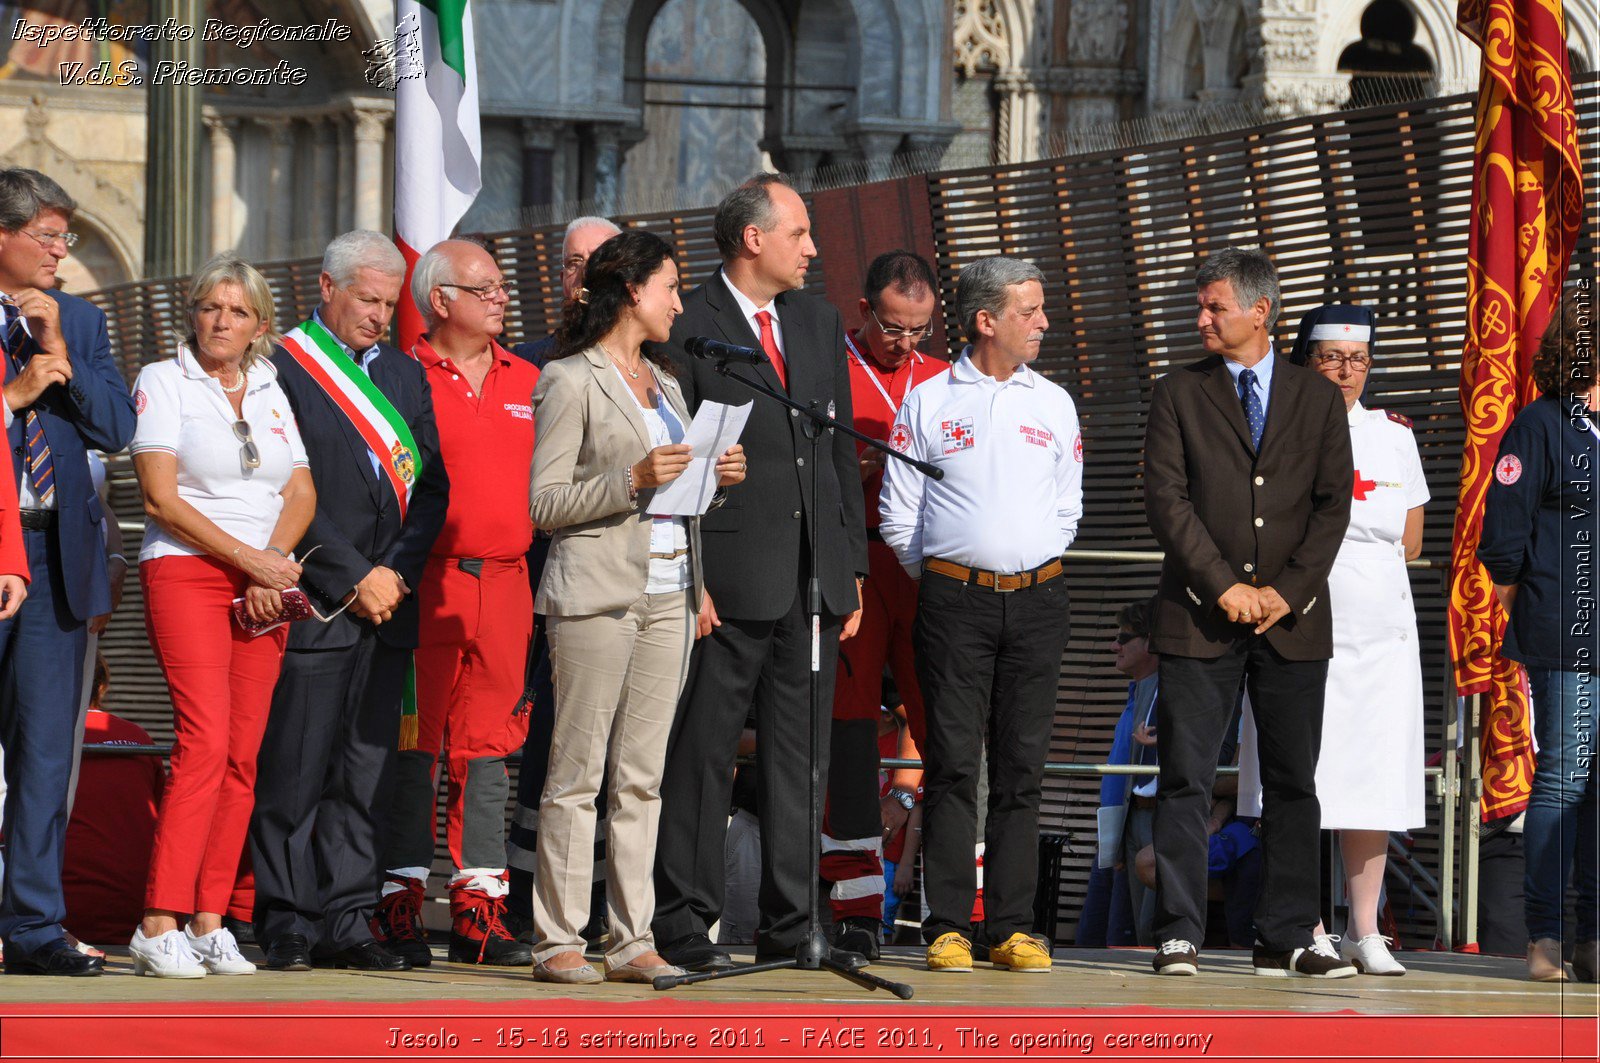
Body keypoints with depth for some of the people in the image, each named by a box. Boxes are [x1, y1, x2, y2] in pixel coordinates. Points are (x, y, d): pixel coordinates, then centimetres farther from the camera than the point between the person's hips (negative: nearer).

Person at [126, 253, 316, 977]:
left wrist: (276, 561, -7)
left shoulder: (272, 392, 16)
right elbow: (161, 497, -7)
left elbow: (302, 492, 12)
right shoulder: (163, 382, 1)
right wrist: (249, 559, -11)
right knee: (205, 743, -17)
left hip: (265, 583, 5)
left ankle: (209, 923, 1)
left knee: (243, 755, -2)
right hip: (185, 570, -5)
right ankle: (160, 925, -18)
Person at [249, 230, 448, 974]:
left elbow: (432, 484, 11)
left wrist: (395, 574, -3)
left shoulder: (406, 375, 17)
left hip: (388, 605, 5)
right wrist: (353, 580, -11)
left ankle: (346, 923, 9)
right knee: (295, 772, -4)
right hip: (315, 604, -5)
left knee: (367, 772, 5)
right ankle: (285, 927, 1)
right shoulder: (282, 368, -3)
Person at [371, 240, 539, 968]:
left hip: (505, 583, 5)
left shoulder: (526, 381, 15)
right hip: (428, 586, -5)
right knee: (415, 744, -3)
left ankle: (479, 913, 9)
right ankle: (400, 907, 1)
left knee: (488, 746, 6)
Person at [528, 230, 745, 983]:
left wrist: (717, 477, 5)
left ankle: (633, 941, 8)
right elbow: (545, 502, -9)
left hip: (668, 592, 7)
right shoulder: (570, 382, -4)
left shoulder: (664, 383, 19)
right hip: (598, 591, -7)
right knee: (578, 771, -6)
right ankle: (558, 941, -3)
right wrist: (633, 480, -18)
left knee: (642, 775, 6)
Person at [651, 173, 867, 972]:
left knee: (802, 759, 8)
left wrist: (853, 564, 12)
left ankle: (789, 922, 13)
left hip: (814, 578, 6)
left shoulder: (819, 322, 15)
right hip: (730, 579, -6)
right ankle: (682, 922, 5)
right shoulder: (687, 328, -6)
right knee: (702, 755, -1)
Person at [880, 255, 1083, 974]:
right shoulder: (927, 403, 4)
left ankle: (1011, 927, 5)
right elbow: (898, 514, 7)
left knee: (1022, 766, 2)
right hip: (953, 600, -3)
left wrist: (1032, 568, 10)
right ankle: (948, 927, -4)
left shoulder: (1055, 404, 11)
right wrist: (939, 577, 5)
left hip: (1038, 598, 3)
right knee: (952, 763, -5)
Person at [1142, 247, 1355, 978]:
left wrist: (1286, 592, -8)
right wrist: (1225, 587, -11)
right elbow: (1166, 499, -2)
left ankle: (1287, 939, 7)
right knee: (1185, 781, -3)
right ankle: (1178, 936, 0)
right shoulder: (1178, 395, 6)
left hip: (1293, 618, 1)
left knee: (1293, 781, 3)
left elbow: (1333, 505, 4)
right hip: (1199, 617, -1)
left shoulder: (1318, 399, 9)